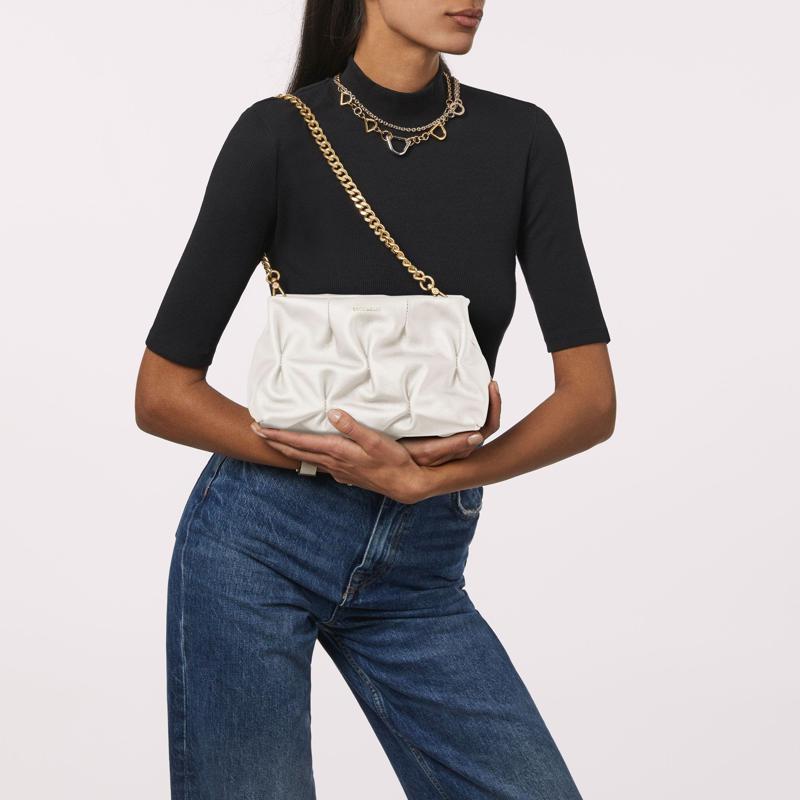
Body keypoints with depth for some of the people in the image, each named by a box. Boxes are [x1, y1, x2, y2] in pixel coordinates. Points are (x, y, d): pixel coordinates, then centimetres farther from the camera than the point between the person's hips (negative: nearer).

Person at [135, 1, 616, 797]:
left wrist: (423, 477, -18)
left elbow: (591, 397, -5)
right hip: (261, 543, -3)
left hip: (422, 575, 3)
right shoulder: (279, 133, -8)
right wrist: (338, 457, -16)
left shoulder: (523, 138, 0)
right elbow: (161, 393, -6)